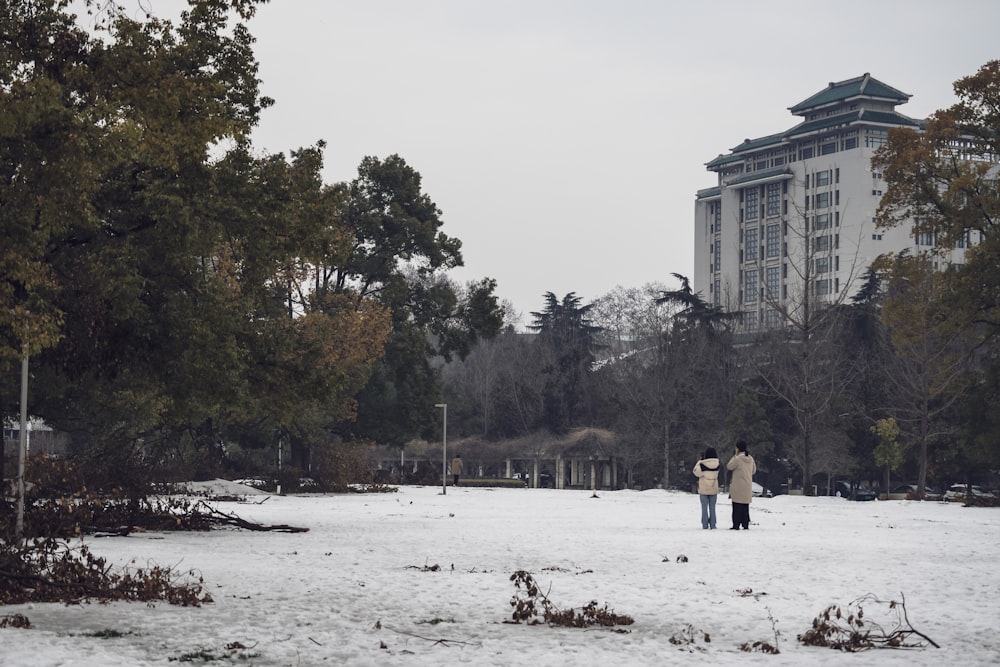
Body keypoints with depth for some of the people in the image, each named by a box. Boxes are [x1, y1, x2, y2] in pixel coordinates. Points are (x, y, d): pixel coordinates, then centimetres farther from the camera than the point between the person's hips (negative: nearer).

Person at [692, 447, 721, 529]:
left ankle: (705, 525, 5)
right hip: (713, 489, 2)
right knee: (712, 507, 11)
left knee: (704, 507, 6)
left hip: (704, 489, -2)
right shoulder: (717, 464, -4)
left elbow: (696, 472, -9)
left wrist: (699, 462, -3)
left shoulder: (702, 464, -16)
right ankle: (712, 525, 9)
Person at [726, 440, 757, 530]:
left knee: (737, 506, -2)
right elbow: (754, 470, 16)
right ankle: (746, 525, 12)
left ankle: (736, 525, -3)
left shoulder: (738, 459, -15)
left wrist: (734, 456, 0)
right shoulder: (751, 459, 6)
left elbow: (729, 466, -4)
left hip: (738, 487, -6)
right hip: (748, 486, 6)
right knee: (745, 506, 12)